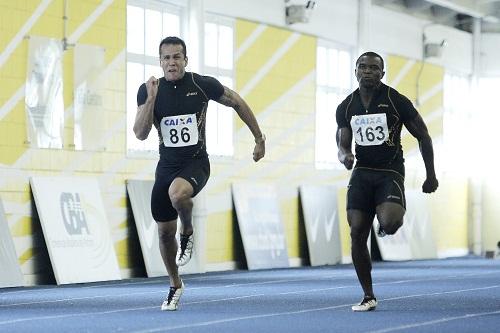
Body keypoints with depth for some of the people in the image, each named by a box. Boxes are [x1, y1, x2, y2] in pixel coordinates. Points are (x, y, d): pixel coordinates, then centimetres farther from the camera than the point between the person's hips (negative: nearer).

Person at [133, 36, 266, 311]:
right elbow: (141, 134, -12)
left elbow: (237, 103, 6)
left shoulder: (203, 85, -9)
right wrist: (151, 99, -23)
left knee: (177, 194, -37)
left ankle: (188, 231, -5)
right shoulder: (148, 90, -4)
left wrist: (259, 139, 8)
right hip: (167, 165, 3)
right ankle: (175, 285, 30)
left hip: (196, 162, -3)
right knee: (164, 231, 7)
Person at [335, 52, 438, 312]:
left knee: (390, 223, -29)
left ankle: (384, 223, 13)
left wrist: (431, 175, 3)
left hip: (390, 172, -4)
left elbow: (423, 137, 1)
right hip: (362, 173, 4)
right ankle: (368, 297, 7)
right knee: (357, 235, -5)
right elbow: (342, 145, 7)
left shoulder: (396, 101, -7)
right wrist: (345, 157, -18)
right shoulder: (346, 107, 4)